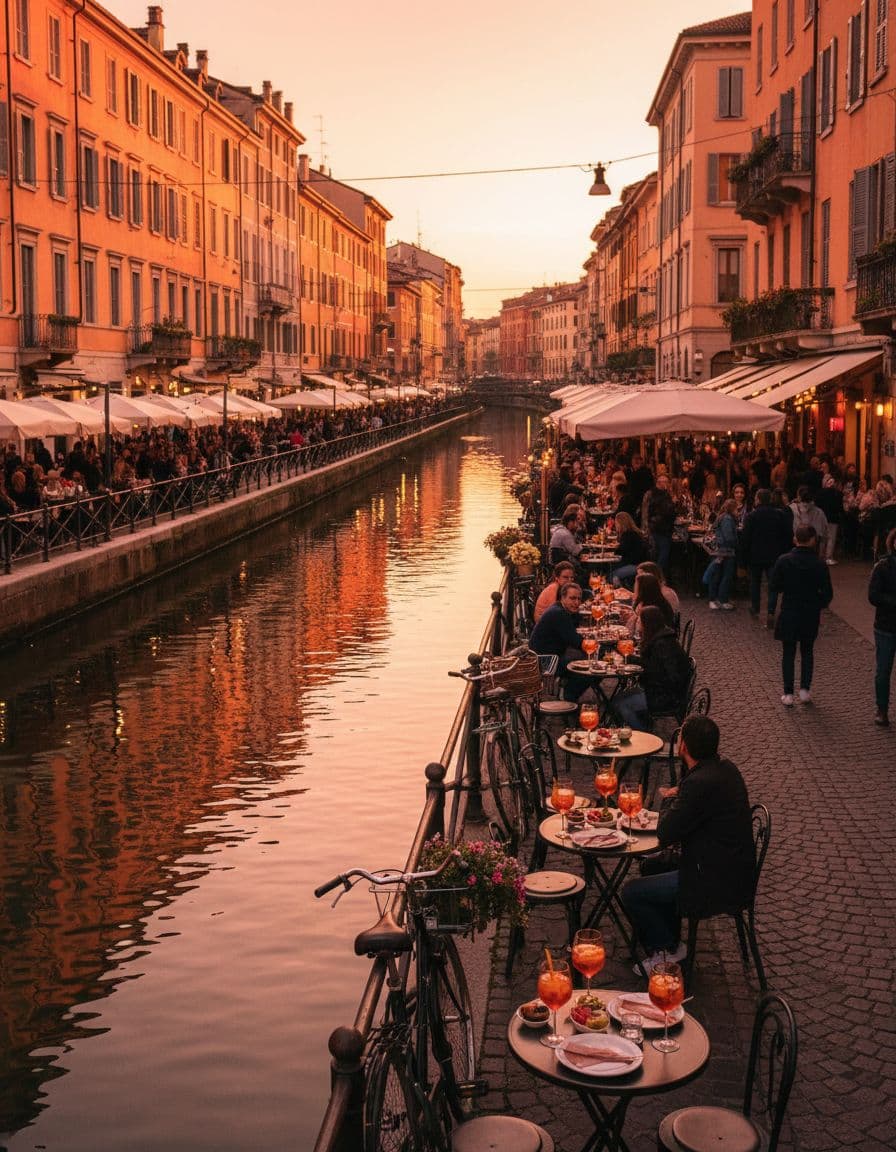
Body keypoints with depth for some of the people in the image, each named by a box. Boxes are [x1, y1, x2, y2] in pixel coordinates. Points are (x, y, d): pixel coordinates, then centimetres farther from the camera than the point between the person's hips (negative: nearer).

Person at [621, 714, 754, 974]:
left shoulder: (701, 783, -28)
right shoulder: (725, 768, 3)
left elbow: (665, 835, -19)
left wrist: (669, 798, -3)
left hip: (720, 888, -10)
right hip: (735, 874, 10)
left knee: (631, 893, 0)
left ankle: (667, 951, 16)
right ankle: (669, 941, 34)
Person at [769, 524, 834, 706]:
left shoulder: (783, 561, -13)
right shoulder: (820, 565, -12)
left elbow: (773, 587, -8)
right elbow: (827, 594, -7)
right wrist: (818, 605, 12)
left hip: (789, 614, 0)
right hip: (811, 615, 1)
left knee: (788, 652, 10)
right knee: (807, 651, 19)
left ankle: (788, 694, 10)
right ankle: (805, 689, 15)